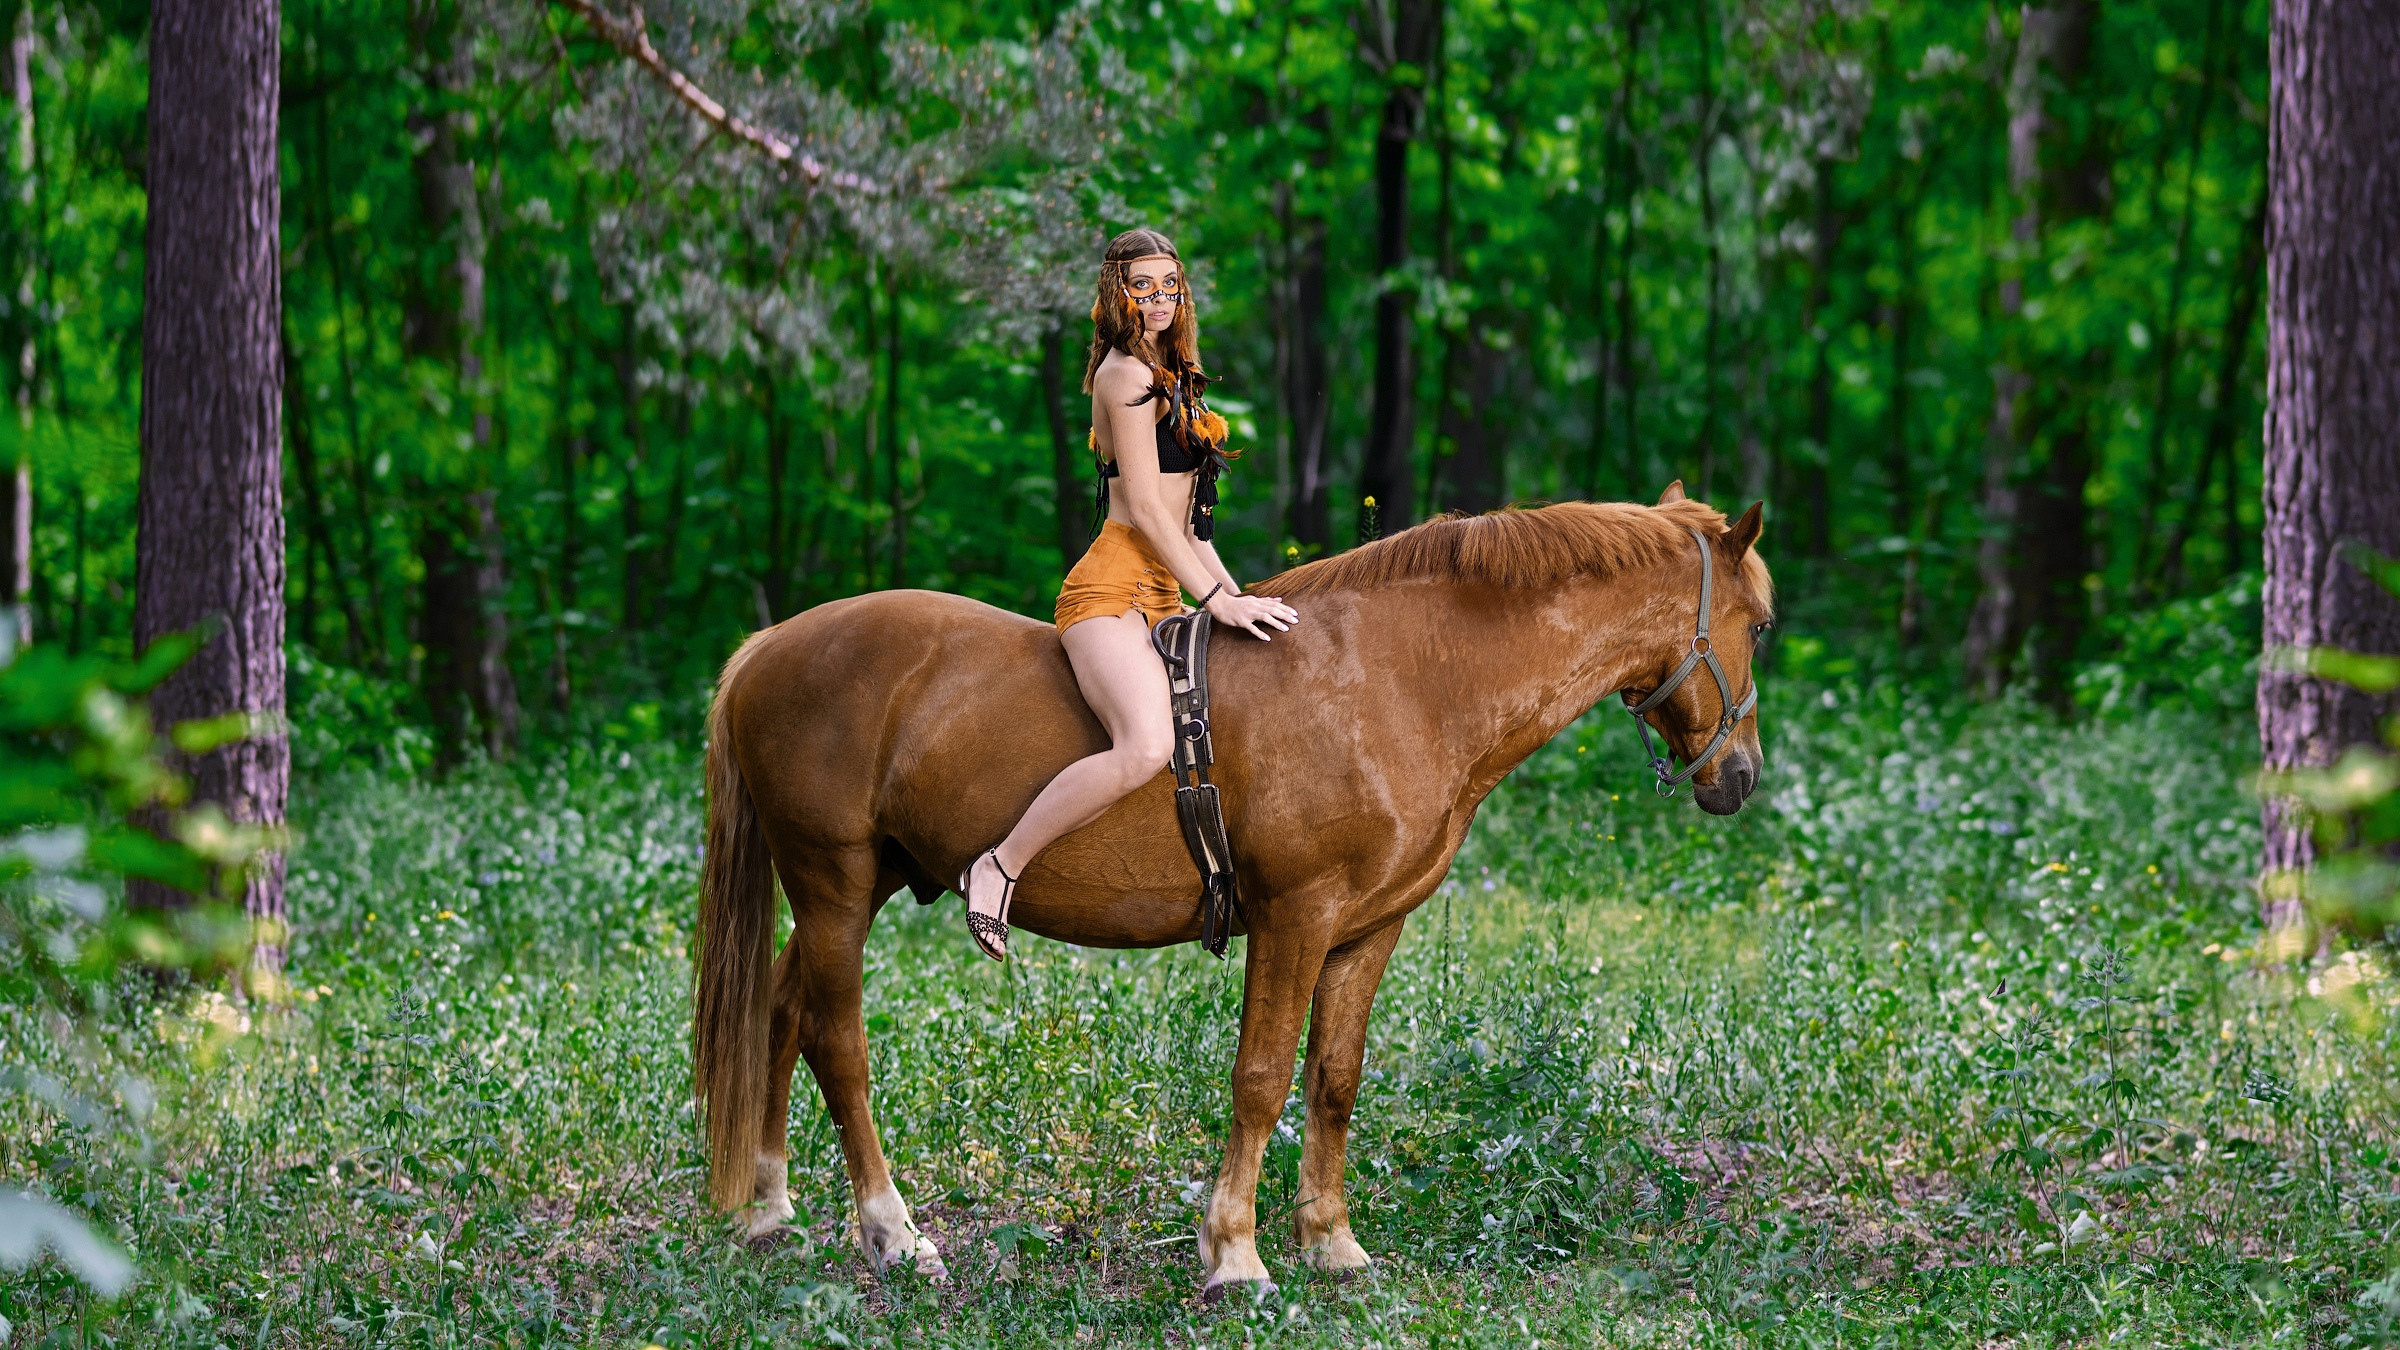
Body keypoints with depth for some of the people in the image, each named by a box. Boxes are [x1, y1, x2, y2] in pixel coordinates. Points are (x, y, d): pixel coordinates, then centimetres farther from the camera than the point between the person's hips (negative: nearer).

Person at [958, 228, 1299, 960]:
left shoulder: (1165, 377, 23)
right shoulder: (1129, 375, -8)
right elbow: (1144, 508, -14)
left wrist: (1237, 596, 16)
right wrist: (1216, 599, -15)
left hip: (1159, 597, 11)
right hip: (1113, 590, -11)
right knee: (1145, 748, -31)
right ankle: (999, 867, -21)